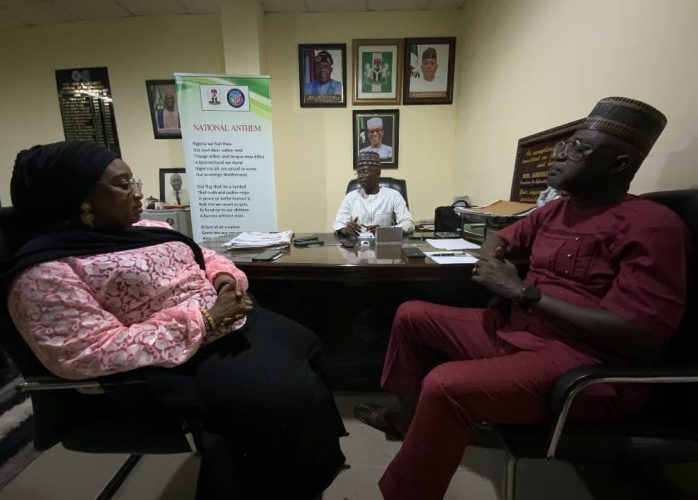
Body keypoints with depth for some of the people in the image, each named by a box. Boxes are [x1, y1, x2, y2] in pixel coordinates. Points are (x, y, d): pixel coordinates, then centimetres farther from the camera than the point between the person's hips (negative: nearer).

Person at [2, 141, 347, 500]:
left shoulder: (148, 228, 11)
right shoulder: (49, 272, -12)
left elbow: (205, 257, 19)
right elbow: (93, 354, -21)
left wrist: (226, 278, -5)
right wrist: (205, 318, -23)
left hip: (235, 321, 9)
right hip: (185, 358, -8)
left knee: (308, 348, 8)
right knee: (292, 397, -19)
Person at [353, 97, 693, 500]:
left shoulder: (653, 226, -14)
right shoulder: (556, 210, 10)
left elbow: (637, 337, -23)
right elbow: (502, 237, 25)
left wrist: (521, 291, -23)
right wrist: (491, 259, 0)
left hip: (587, 364, -8)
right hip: (514, 329, 9)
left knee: (445, 386, -33)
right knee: (411, 315, 9)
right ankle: (407, 415, 23)